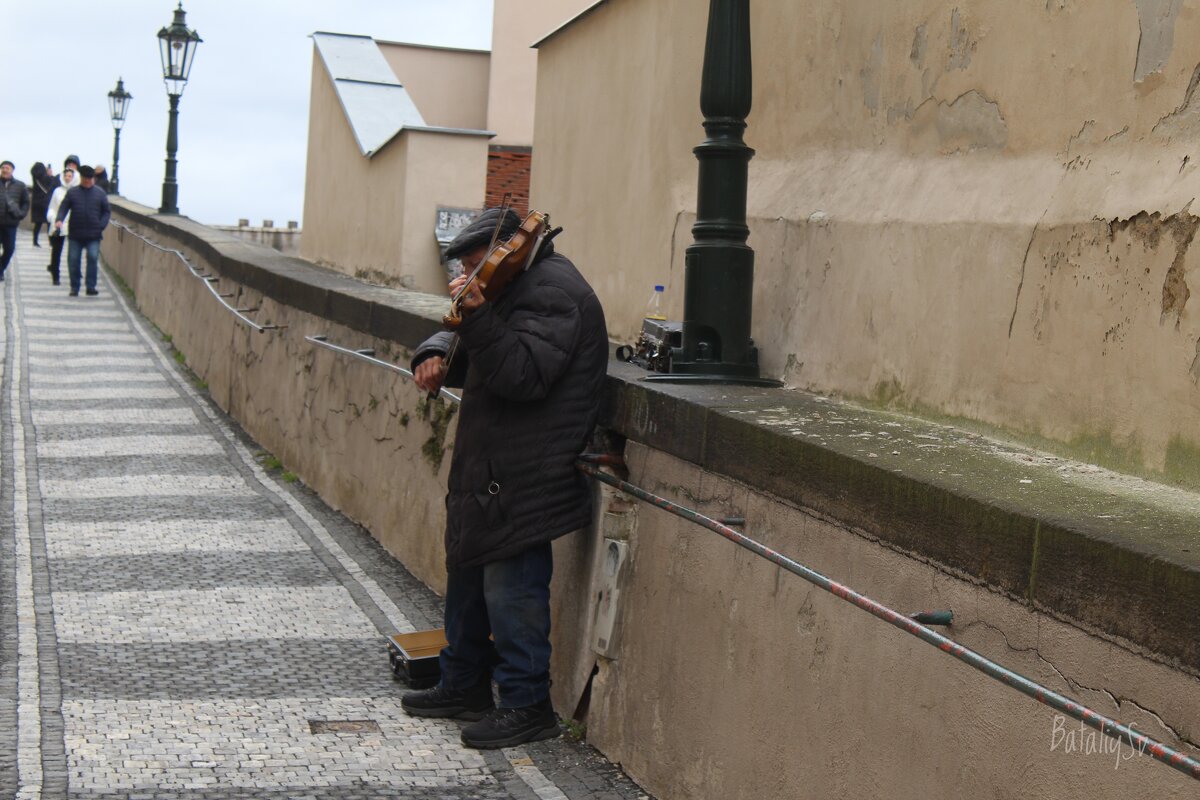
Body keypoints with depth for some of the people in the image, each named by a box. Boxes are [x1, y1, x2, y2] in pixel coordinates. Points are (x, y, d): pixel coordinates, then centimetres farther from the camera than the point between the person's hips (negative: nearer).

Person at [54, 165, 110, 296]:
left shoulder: (100, 193, 7)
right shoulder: (72, 192, 7)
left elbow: (106, 211, 9)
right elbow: (63, 207, 3)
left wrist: (101, 225, -5)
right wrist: (59, 219, -16)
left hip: (93, 235, -1)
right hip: (75, 235, 1)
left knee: (93, 257, -15)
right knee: (73, 260, 3)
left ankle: (91, 286, -8)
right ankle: (74, 288, 13)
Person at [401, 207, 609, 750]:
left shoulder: (552, 291, -16)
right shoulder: (517, 288, 18)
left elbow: (523, 374, -26)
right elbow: (469, 357, 23)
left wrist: (476, 317, -32)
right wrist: (436, 354, 2)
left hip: (522, 478, -11)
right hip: (488, 472, 11)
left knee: (512, 589, -6)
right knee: (467, 573, 19)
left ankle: (527, 707, 6)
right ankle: (464, 685, 33)